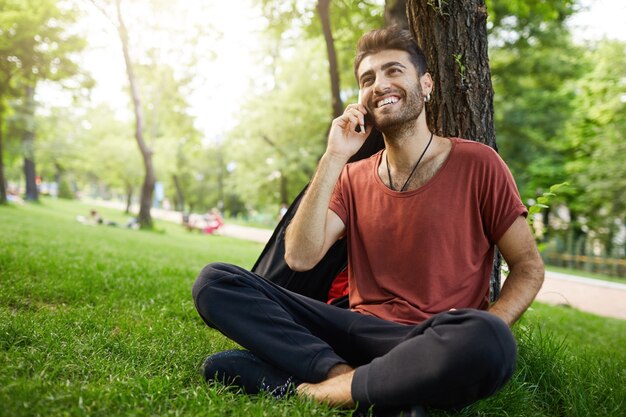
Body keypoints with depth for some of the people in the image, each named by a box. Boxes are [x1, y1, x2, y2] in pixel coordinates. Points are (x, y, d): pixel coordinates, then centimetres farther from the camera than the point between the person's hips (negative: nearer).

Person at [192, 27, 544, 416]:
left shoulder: (477, 164, 0)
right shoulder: (353, 177, 9)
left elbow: (529, 266, 3)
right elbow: (299, 258, -4)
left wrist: (481, 337, -17)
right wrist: (334, 157, -8)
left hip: (429, 346, -3)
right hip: (359, 331, 3)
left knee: (490, 344, -39)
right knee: (215, 282, -10)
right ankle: (341, 372, -23)